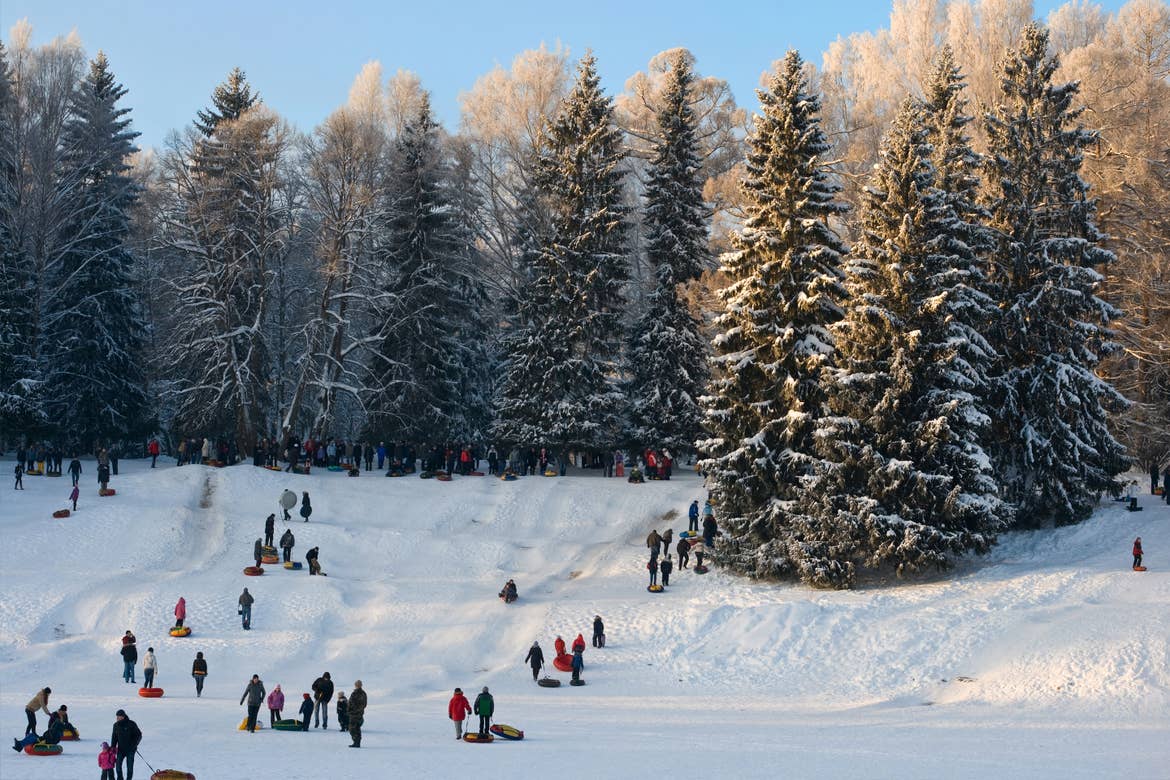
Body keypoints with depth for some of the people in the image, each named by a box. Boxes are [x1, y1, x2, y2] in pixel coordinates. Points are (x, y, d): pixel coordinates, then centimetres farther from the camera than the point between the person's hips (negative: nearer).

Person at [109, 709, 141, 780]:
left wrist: (134, 745, -14)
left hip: (130, 749, -4)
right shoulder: (116, 725, 4)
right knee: (118, 765, -6)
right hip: (121, 749, 4)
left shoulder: (131, 724, -9)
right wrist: (113, 746, -1)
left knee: (129, 766, -2)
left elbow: (139, 735, -5)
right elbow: (114, 737, 13)